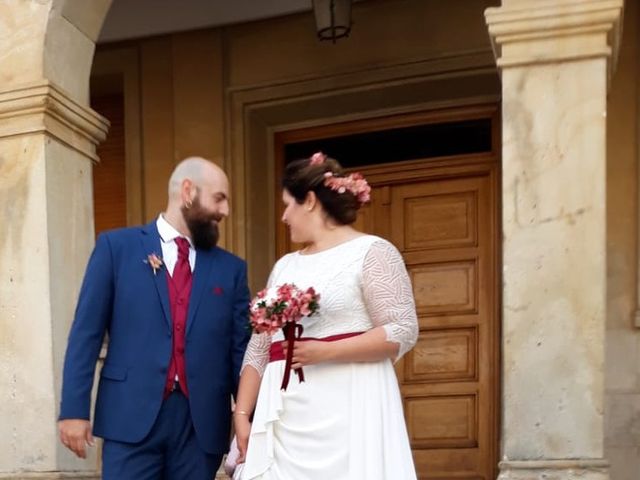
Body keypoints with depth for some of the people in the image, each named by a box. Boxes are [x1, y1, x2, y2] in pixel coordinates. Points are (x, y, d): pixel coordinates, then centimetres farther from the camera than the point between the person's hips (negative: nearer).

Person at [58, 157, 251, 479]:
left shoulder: (231, 268, 10)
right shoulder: (116, 246, 4)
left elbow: (240, 349, 10)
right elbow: (86, 332, 1)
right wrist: (74, 408, -5)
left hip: (202, 424, 3)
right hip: (131, 418, -2)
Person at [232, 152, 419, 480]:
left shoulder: (372, 252, -2)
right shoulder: (284, 266, 17)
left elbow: (403, 332, -11)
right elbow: (258, 349, 16)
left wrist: (326, 351, -17)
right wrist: (242, 414, 6)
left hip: (347, 411, -6)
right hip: (285, 417, 6)